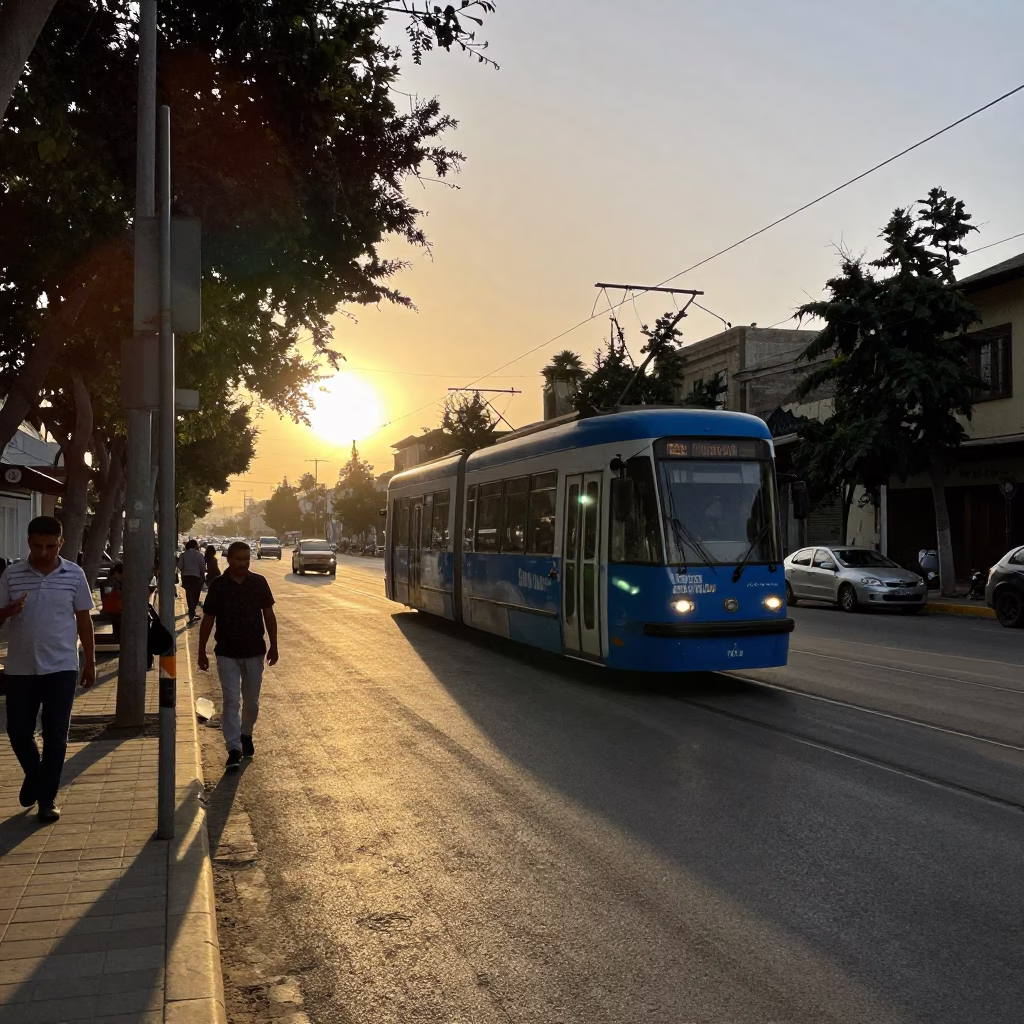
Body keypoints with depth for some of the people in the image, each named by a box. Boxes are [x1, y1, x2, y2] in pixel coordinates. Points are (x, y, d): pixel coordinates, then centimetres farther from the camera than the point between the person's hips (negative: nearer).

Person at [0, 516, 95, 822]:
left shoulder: (74, 574, -2)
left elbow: (84, 619, 5)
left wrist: (90, 662, 6)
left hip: (61, 668, -1)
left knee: (55, 736, 2)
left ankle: (47, 798, 14)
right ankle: (33, 775, 37)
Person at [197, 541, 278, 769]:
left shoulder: (259, 583, -2)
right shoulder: (218, 585, -6)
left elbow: (269, 615, 5)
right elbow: (208, 620, 0)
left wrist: (273, 645, 3)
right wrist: (202, 651, 1)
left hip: (254, 652, 2)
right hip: (227, 654, -2)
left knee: (251, 701, 13)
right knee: (231, 701, -6)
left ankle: (246, 735, 37)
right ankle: (234, 748, -2)